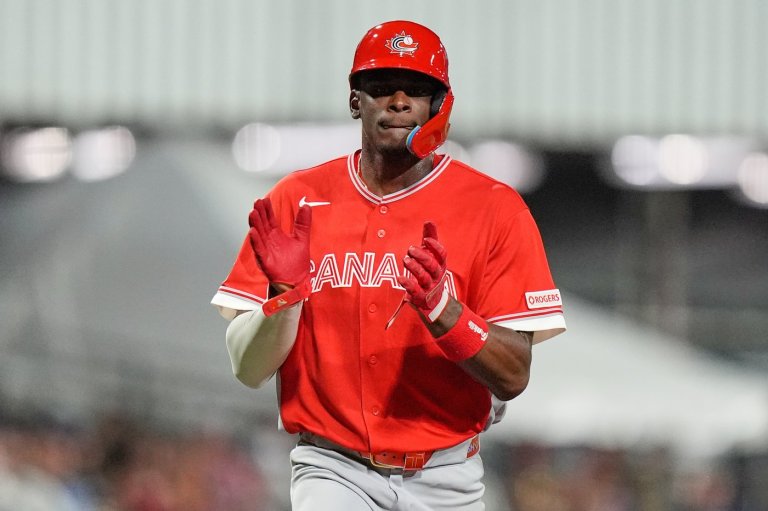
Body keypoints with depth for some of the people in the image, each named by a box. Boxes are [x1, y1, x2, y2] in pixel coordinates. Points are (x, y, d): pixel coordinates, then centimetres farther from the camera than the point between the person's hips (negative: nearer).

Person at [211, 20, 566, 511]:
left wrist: (441, 310, -22)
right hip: (334, 470, 0)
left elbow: (514, 377, -6)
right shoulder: (296, 201, 4)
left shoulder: (494, 208, 0)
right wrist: (285, 292, -17)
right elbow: (248, 369, 1)